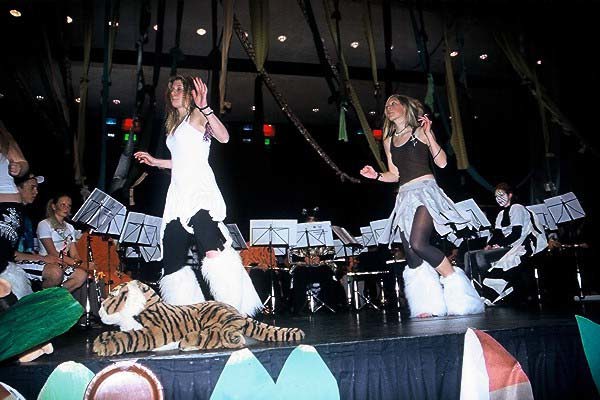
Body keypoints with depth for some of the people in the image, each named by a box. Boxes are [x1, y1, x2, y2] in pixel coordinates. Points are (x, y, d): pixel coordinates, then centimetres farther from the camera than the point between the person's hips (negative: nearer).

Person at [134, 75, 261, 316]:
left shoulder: (197, 115, 5)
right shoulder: (174, 124, 28)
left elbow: (224, 137, -14)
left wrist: (204, 108, -22)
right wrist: (155, 162, 37)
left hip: (199, 190, -8)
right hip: (178, 194, 8)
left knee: (213, 250, -25)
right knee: (172, 258, 2)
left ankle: (235, 310, -24)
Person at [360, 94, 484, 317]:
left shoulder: (420, 131, 5)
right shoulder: (388, 141, 20)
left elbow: (441, 162, -3)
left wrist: (428, 134, -10)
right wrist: (376, 176, 3)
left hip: (425, 191, -5)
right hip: (404, 196, 6)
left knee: (418, 244, -24)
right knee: (411, 255, -3)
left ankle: (453, 280, -6)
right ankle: (427, 307, 2)